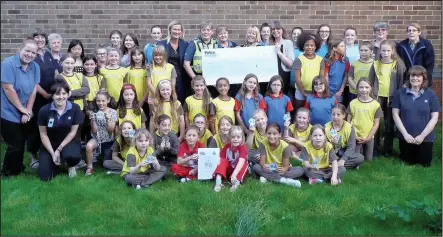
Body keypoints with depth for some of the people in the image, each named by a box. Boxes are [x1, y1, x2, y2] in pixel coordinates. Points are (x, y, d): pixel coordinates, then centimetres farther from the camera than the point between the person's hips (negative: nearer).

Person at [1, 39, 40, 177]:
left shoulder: (35, 67, 0)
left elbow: (34, 90, 0)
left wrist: (27, 110, -5)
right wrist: (22, 109, -14)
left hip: (26, 114, 6)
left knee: (21, 143, 17)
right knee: (15, 145, 1)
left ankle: (18, 168, 37)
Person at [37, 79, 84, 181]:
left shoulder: (75, 108, -16)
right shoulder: (44, 110, -16)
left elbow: (73, 132, -9)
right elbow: (43, 135, -7)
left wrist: (59, 149, -14)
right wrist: (53, 153, -13)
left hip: (68, 141, -1)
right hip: (50, 144, 1)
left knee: (73, 156, -36)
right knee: (45, 177, -9)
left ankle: (71, 166, 4)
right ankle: (55, 161, 26)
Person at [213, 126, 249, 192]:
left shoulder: (243, 147, -22)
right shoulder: (227, 146, -7)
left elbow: (241, 161, -37)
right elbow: (220, 158, -8)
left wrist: (234, 174, -50)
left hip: (239, 171, -4)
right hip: (228, 170, 4)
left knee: (244, 163, -30)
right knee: (223, 161, -20)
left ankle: (237, 182, -43)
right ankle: (218, 181, -34)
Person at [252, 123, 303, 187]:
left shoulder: (285, 146, -15)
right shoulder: (264, 144, -11)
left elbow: (286, 166, -17)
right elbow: (262, 161, -13)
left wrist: (284, 169, -41)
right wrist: (264, 166, -38)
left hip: (280, 170, 0)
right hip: (269, 170, 0)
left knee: (300, 170, -24)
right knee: (255, 167, -29)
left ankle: (267, 177, -32)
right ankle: (284, 180, -34)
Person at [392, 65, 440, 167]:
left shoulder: (430, 95, -4)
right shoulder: (400, 93, -3)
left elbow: (434, 118, -5)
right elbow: (395, 114, -4)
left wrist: (422, 136, -13)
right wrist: (405, 134, -12)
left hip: (425, 138, 0)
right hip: (405, 137, 0)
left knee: (425, 164, 10)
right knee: (408, 163, 12)